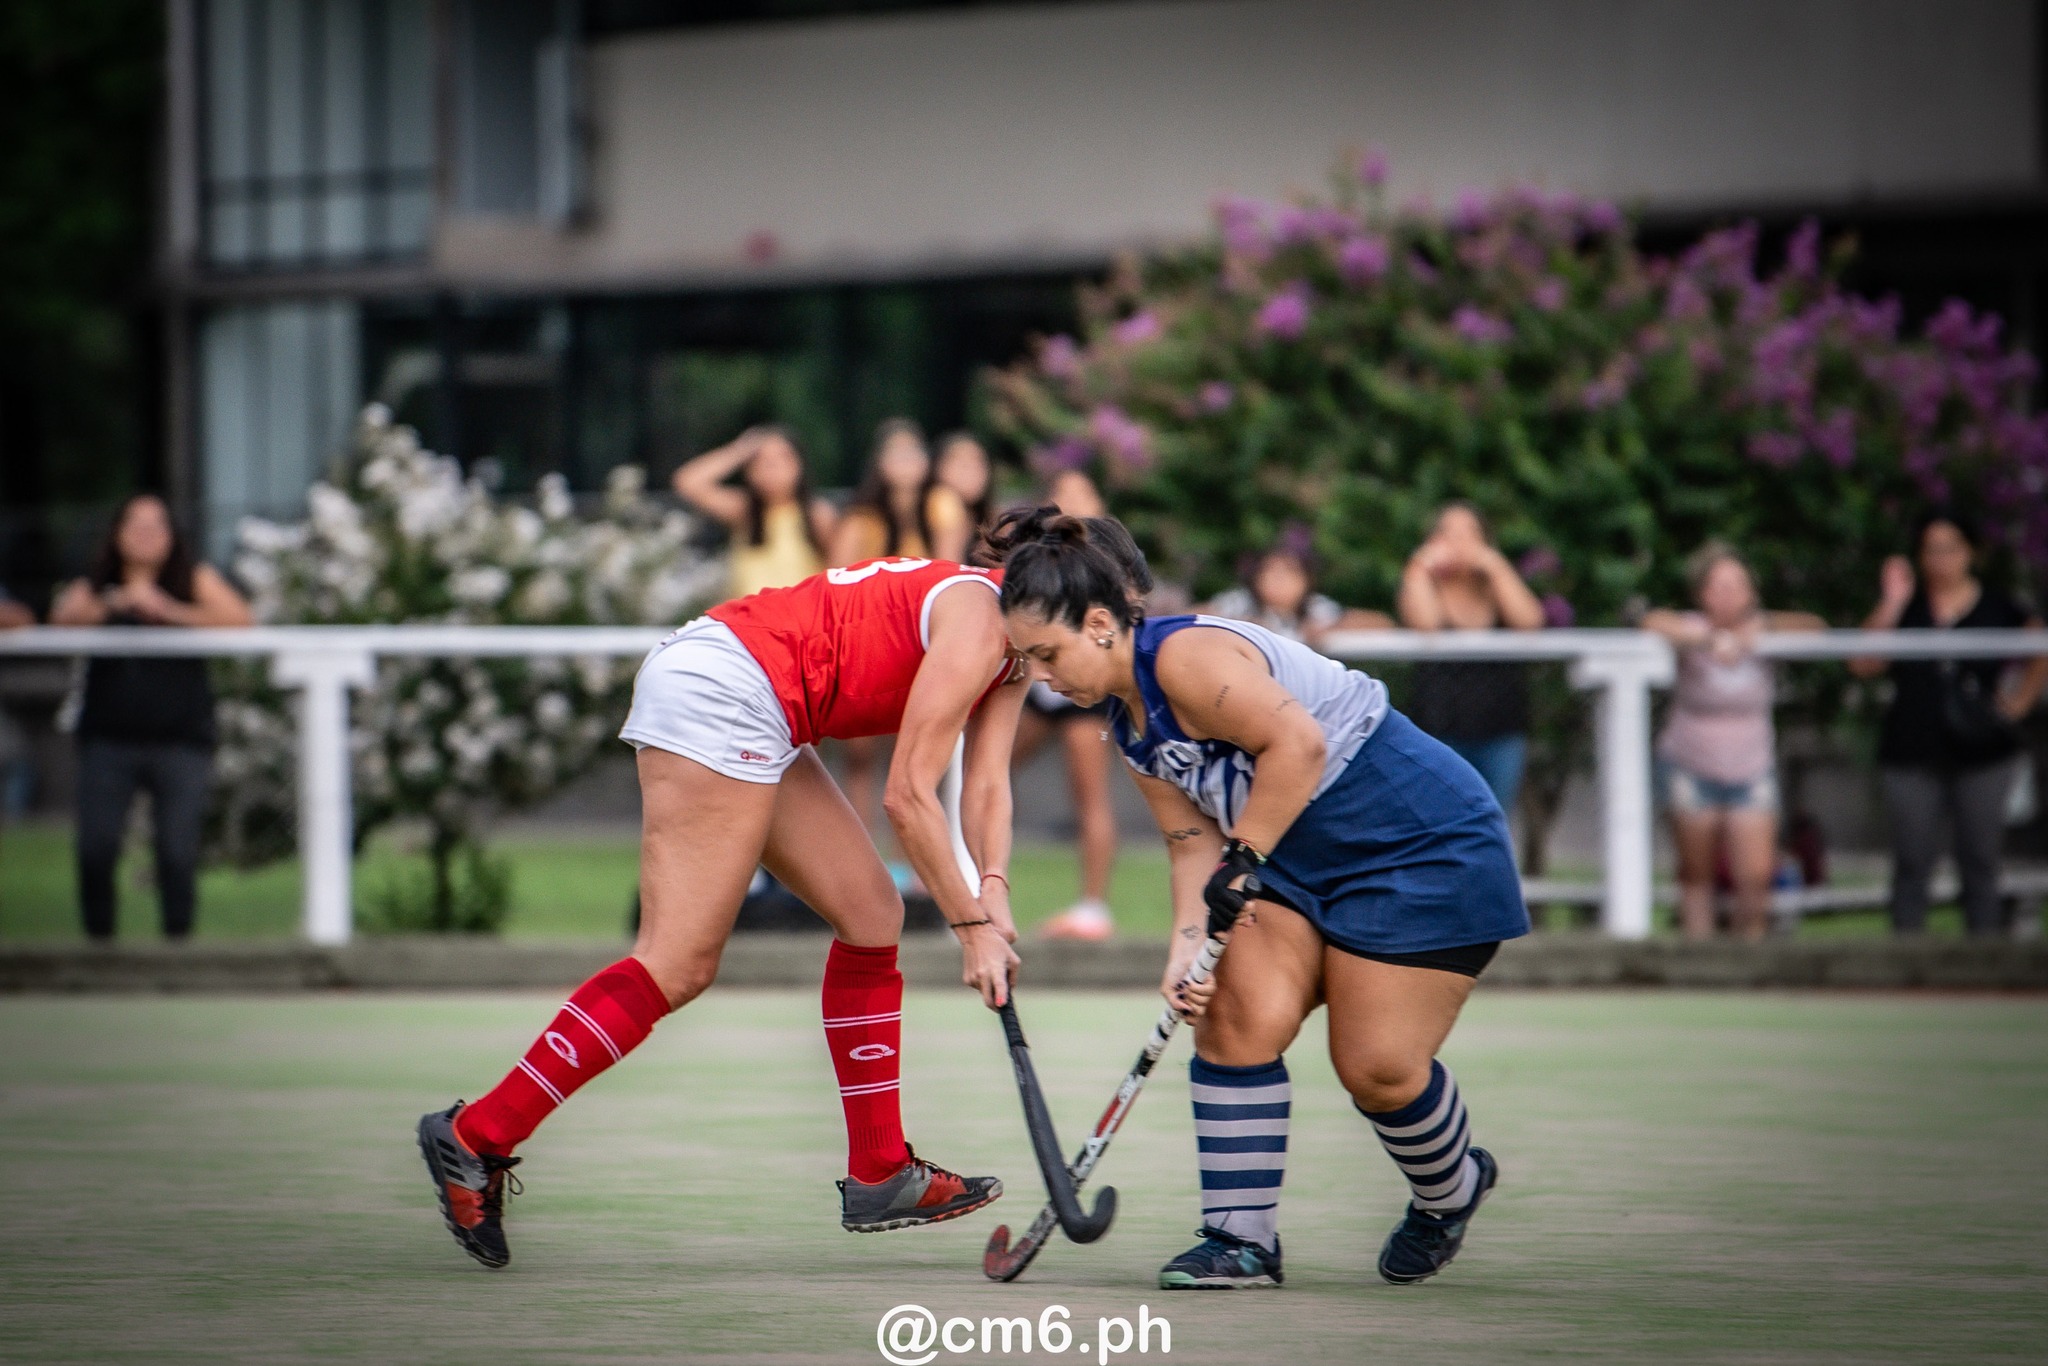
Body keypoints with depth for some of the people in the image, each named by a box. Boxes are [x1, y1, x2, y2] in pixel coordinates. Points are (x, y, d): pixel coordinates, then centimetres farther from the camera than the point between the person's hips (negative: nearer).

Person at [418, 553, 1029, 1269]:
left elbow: (986, 783, 11)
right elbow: (907, 796, -13)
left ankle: (879, 1176, 15)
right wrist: (972, 925, -9)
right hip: (723, 691, -11)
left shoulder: (1014, 650, 14)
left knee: (871, 914, 11)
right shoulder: (978, 622, -14)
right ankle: (474, 1136, -12)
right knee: (678, 965, -12)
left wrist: (992, 888, -5)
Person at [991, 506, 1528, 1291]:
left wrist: (1243, 859, -28)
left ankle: (1449, 1192, 23)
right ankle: (1241, 1240, -5)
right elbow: (1194, 841, 4)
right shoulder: (1129, 725, 8)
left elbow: (1297, 741, -34)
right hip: (1299, 865, 9)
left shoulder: (1186, 657, -23)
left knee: (1377, 1066, -9)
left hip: (1425, 846, -9)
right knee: (1237, 1016, -11)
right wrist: (1187, 947, -12)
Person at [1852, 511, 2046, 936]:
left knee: (1980, 862, 5)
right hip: (1912, 756, 0)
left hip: (1982, 753, 0)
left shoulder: (1996, 606, 6)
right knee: (1913, 864, 0)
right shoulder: (1905, 605, 5)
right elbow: (1862, 664, -5)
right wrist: (1890, 605, -10)